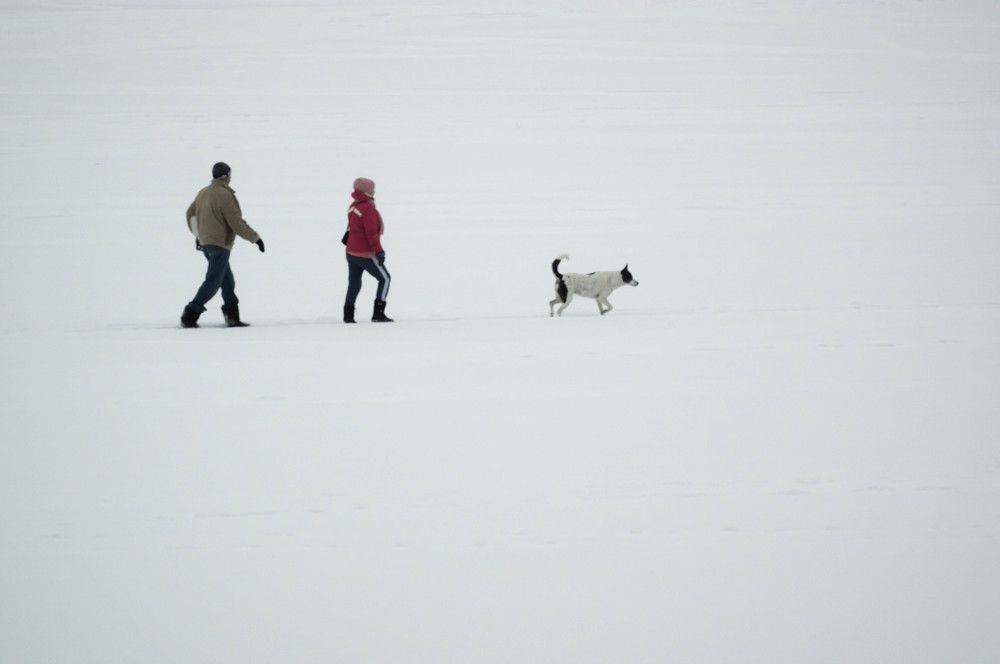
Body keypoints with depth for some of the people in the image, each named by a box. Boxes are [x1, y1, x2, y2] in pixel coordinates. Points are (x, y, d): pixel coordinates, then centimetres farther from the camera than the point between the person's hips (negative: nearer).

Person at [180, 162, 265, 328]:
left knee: (227, 281, 13)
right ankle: (190, 315, -10)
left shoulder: (203, 193, 8)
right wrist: (255, 238, -5)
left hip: (205, 243, 9)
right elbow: (237, 224, -17)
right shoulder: (225, 196, -18)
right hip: (220, 244, -9)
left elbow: (190, 214, 21)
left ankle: (232, 317, 9)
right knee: (212, 282, -5)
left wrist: (198, 235, 34)